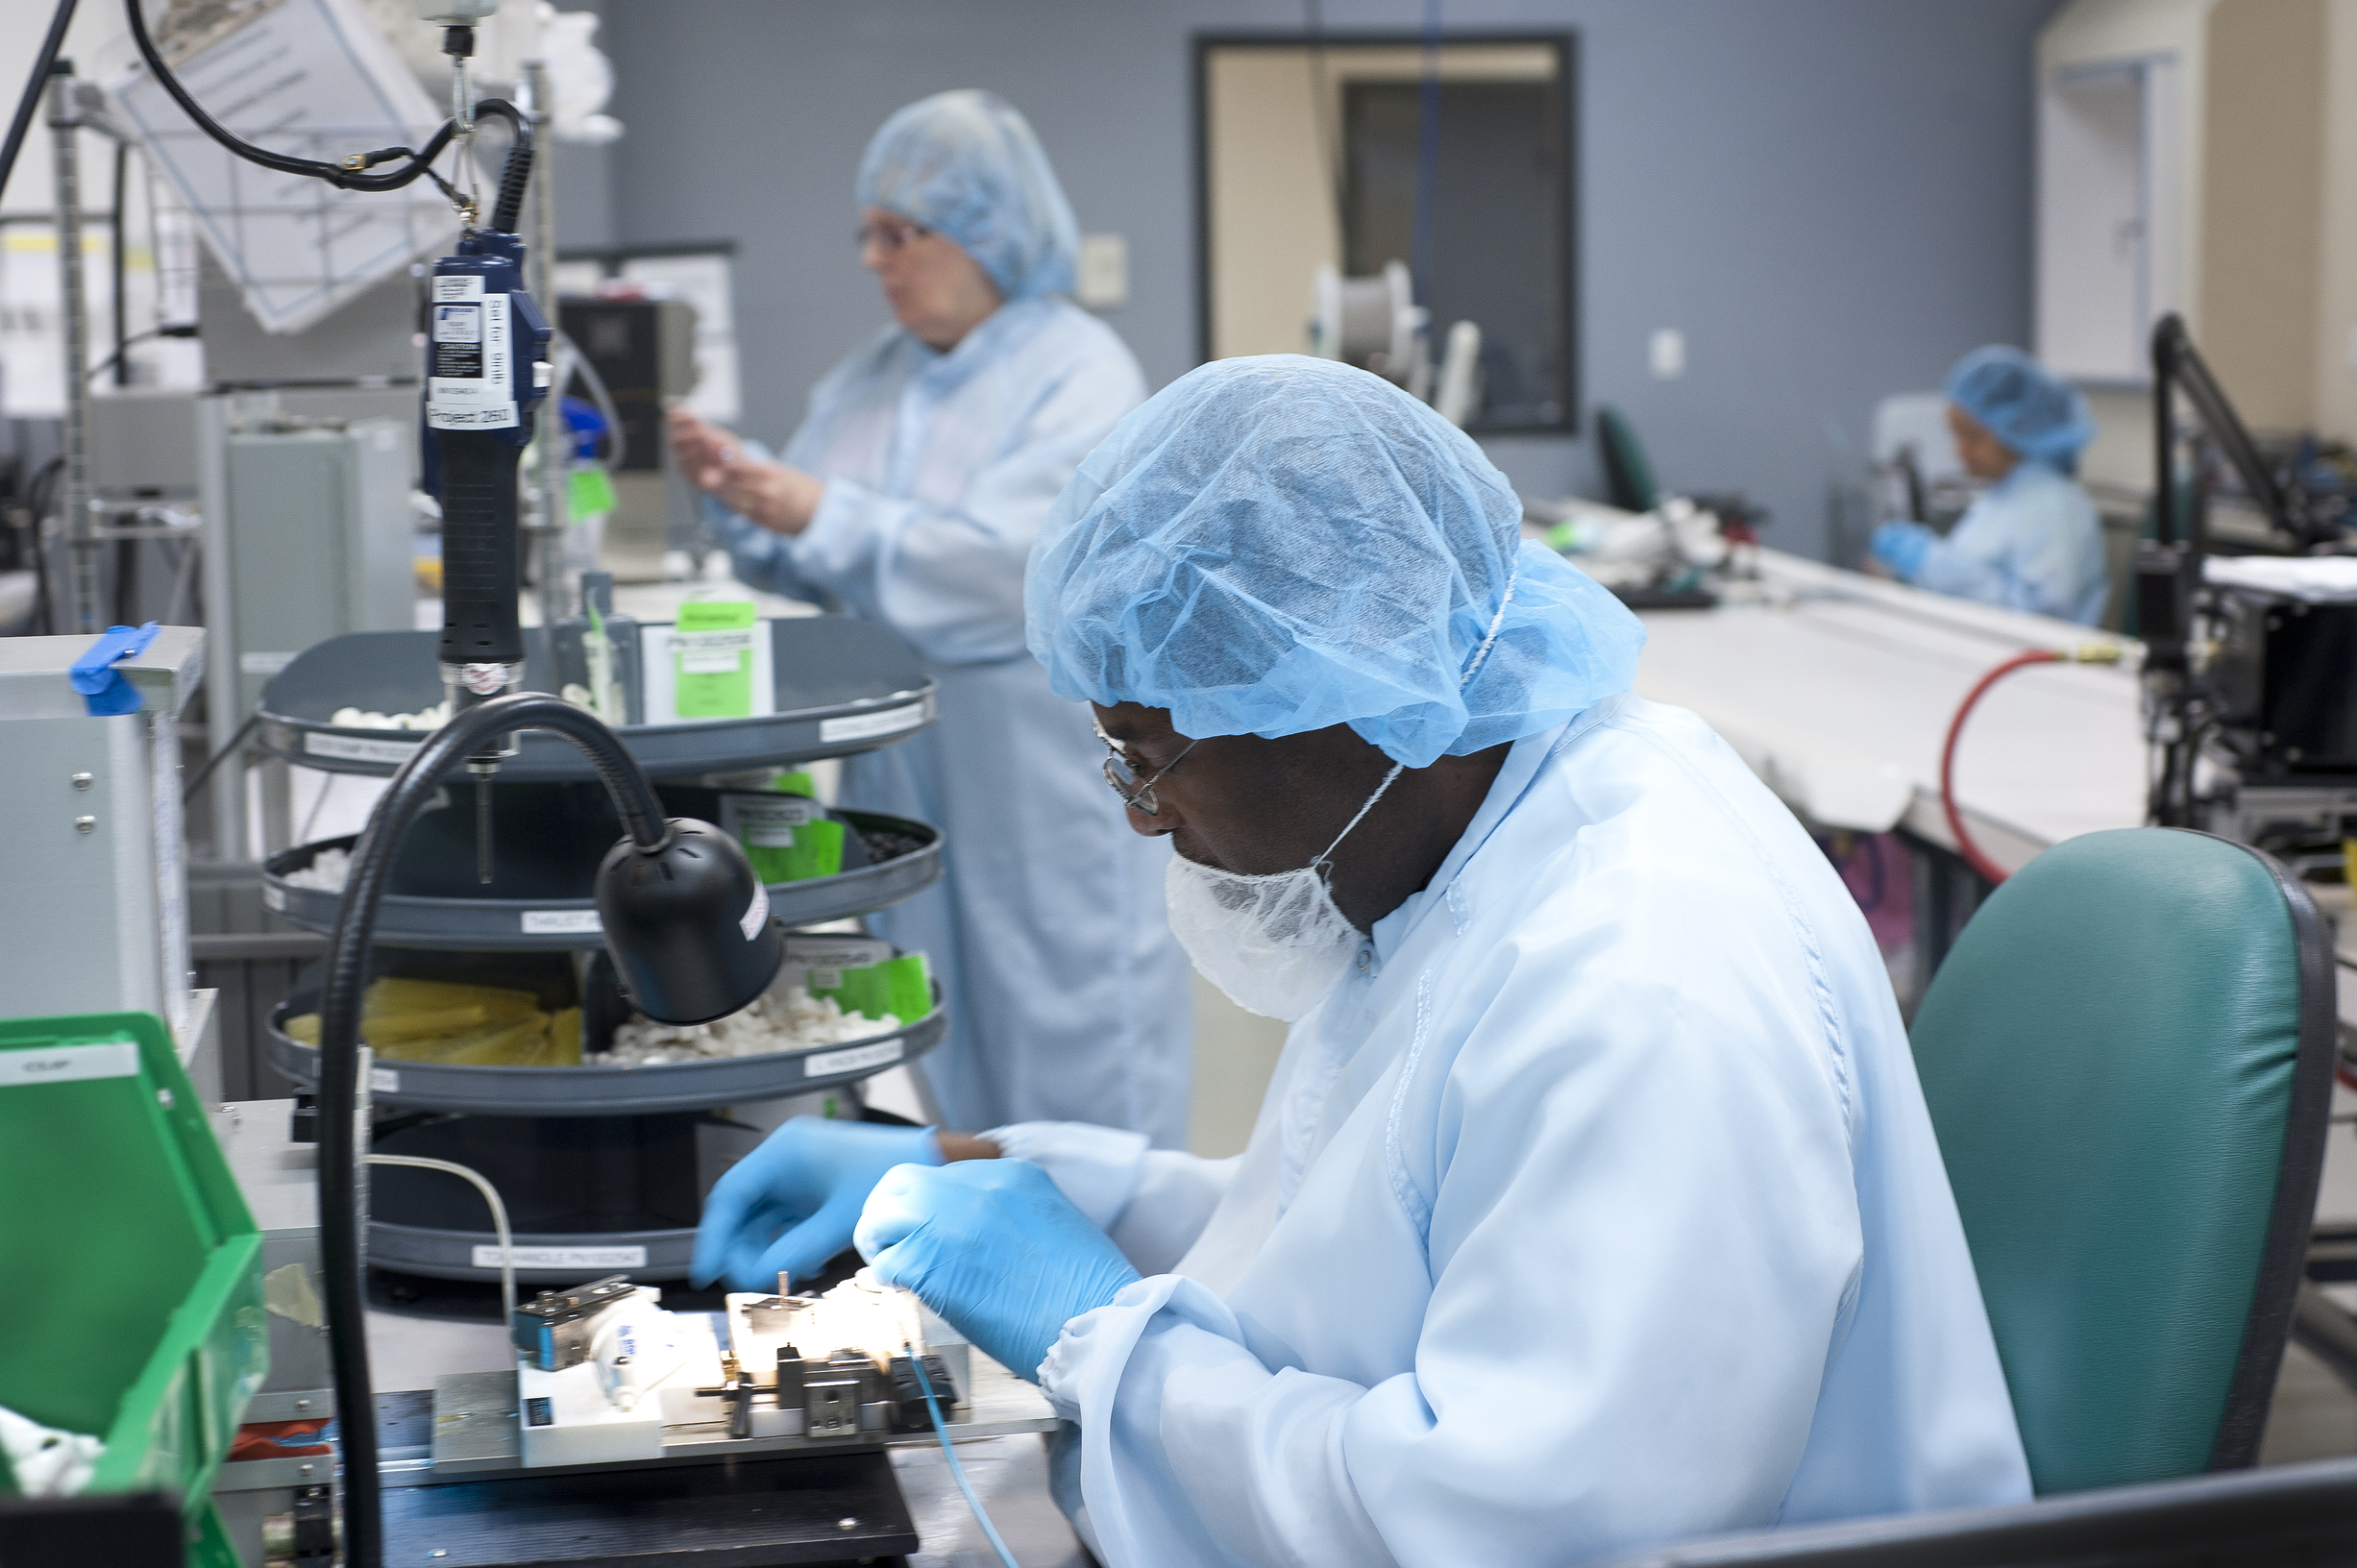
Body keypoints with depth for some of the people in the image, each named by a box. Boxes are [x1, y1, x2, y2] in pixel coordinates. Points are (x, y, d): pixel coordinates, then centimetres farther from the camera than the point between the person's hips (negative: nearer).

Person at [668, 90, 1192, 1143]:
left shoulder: (1080, 376, -11)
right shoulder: (874, 378, 11)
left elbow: (1012, 565, -23)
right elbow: (810, 564, 13)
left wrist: (829, 515, -26)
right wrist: (735, 484, -5)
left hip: (1040, 777, -7)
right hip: (903, 769, 7)